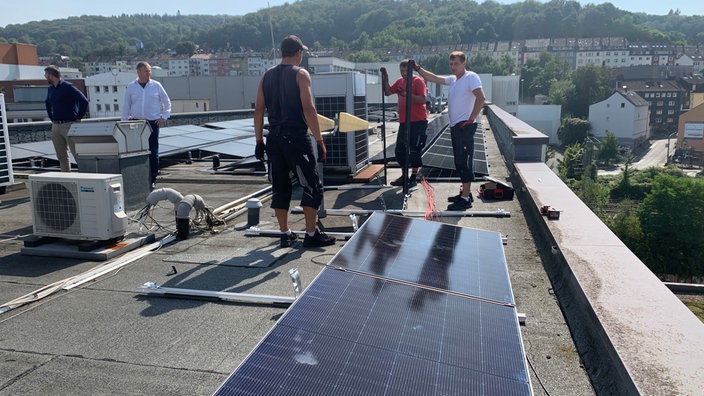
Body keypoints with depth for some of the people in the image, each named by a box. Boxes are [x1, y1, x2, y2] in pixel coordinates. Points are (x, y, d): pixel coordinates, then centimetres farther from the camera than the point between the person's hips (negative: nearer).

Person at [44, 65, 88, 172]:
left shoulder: (68, 87, -9)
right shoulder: (50, 89, 15)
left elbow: (84, 101, -17)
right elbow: (48, 103, 33)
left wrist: (79, 118, -13)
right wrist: (52, 118, 21)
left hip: (69, 125, -8)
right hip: (55, 126, 8)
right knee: (61, 156, 10)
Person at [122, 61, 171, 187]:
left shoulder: (156, 85, 4)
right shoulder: (131, 87, 7)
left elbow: (167, 102, 12)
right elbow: (126, 105, 11)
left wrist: (164, 117, 1)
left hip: (153, 123, -1)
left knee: (153, 152, -1)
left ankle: (152, 179, 6)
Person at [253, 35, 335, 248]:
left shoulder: (267, 76, 12)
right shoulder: (300, 74, -4)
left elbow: (259, 110, 10)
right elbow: (308, 108, -13)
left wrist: (259, 141, 13)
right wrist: (319, 140, -11)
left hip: (274, 139, 6)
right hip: (296, 137, -6)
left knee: (280, 188, 13)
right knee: (312, 186, 4)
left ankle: (285, 234, 17)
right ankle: (311, 235, 5)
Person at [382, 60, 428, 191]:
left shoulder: (418, 81, -9)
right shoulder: (399, 82, 12)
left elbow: (422, 100, -20)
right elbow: (387, 92, 12)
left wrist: (406, 94, -29)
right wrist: (386, 78, 2)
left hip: (418, 121, -8)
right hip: (404, 121, 8)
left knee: (414, 151, -4)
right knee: (400, 150, 12)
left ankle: (413, 179, 2)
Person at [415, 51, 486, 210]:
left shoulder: (471, 77, -9)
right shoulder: (453, 79, 17)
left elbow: (480, 98, -21)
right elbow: (434, 78, 22)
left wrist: (471, 119, -19)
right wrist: (418, 69, 14)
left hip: (465, 125, -9)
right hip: (455, 125, 9)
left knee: (464, 161, -10)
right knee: (459, 161, 12)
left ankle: (465, 199, -9)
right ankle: (465, 193, 21)